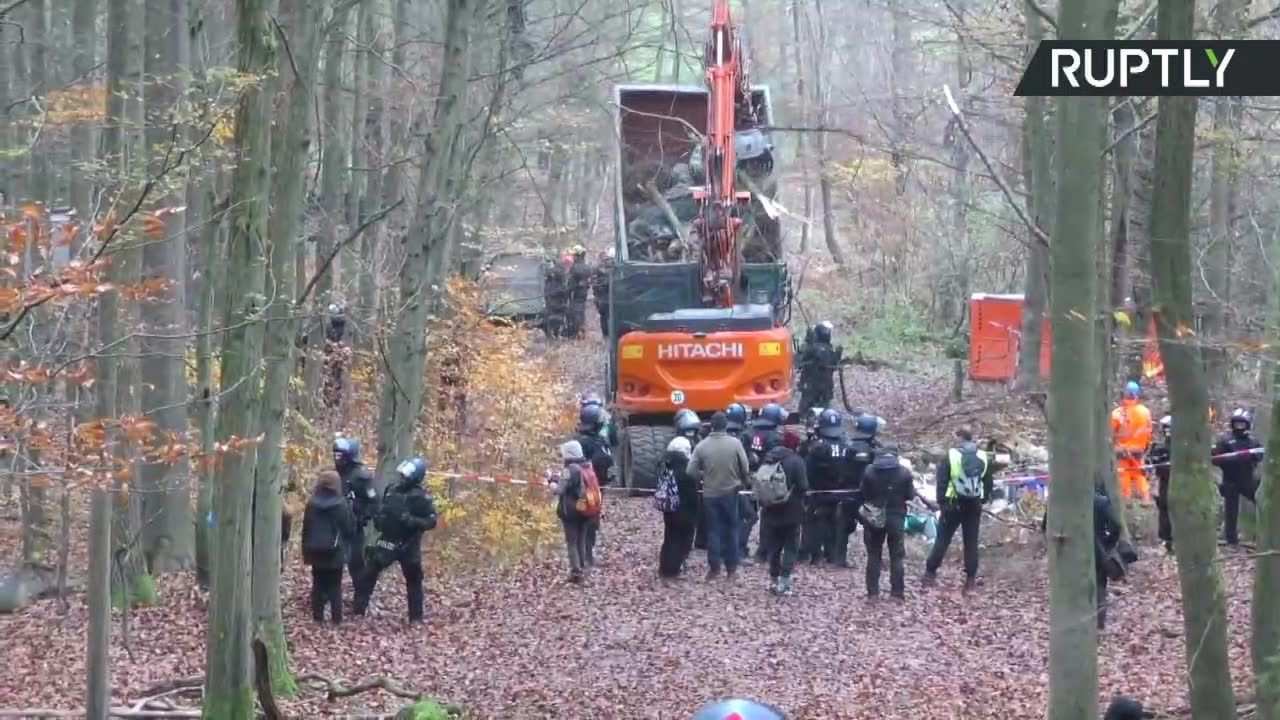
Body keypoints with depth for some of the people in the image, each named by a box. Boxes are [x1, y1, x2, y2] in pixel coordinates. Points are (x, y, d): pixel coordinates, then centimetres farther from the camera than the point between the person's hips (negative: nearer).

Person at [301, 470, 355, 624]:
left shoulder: (311, 503, -1)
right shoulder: (341, 504, -12)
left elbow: (306, 528, 5)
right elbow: (349, 529, -5)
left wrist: (306, 551, 11)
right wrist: (345, 546, 14)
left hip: (316, 551, 2)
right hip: (335, 552, -2)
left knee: (318, 585, 10)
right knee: (335, 586, 4)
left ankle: (317, 617, 7)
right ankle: (336, 618, 0)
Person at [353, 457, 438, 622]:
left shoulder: (420, 497, -13)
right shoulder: (392, 490, 5)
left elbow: (431, 521, -16)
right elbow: (382, 510, 21)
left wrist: (412, 521, -28)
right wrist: (379, 519, 2)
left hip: (408, 545, -5)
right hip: (387, 541, 5)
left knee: (413, 580, 4)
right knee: (369, 574, 5)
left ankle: (417, 617, 13)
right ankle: (359, 610, 14)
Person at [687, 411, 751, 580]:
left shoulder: (702, 446, -9)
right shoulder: (735, 443, -10)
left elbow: (691, 471, -8)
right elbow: (745, 469, -4)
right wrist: (742, 482, 16)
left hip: (710, 494, 0)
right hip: (730, 492, 0)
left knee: (713, 530, 8)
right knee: (731, 530, 10)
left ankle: (714, 568, 6)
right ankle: (731, 568, 12)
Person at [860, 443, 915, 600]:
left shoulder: (869, 471, -7)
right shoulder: (904, 472, -7)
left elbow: (863, 494, -1)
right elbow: (910, 495, -1)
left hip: (874, 517, 0)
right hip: (896, 517, 0)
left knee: (874, 555, 10)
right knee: (896, 555, 7)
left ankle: (873, 591, 7)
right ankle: (897, 592, 4)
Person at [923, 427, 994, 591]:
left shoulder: (951, 456, -7)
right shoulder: (984, 458, 4)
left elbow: (941, 481, -8)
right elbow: (989, 483, 11)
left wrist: (941, 500, -2)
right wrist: (983, 500, 19)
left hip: (953, 505, -3)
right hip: (974, 506, 3)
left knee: (942, 539, 5)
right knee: (971, 542, 8)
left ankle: (930, 573, 3)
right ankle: (971, 578, 5)